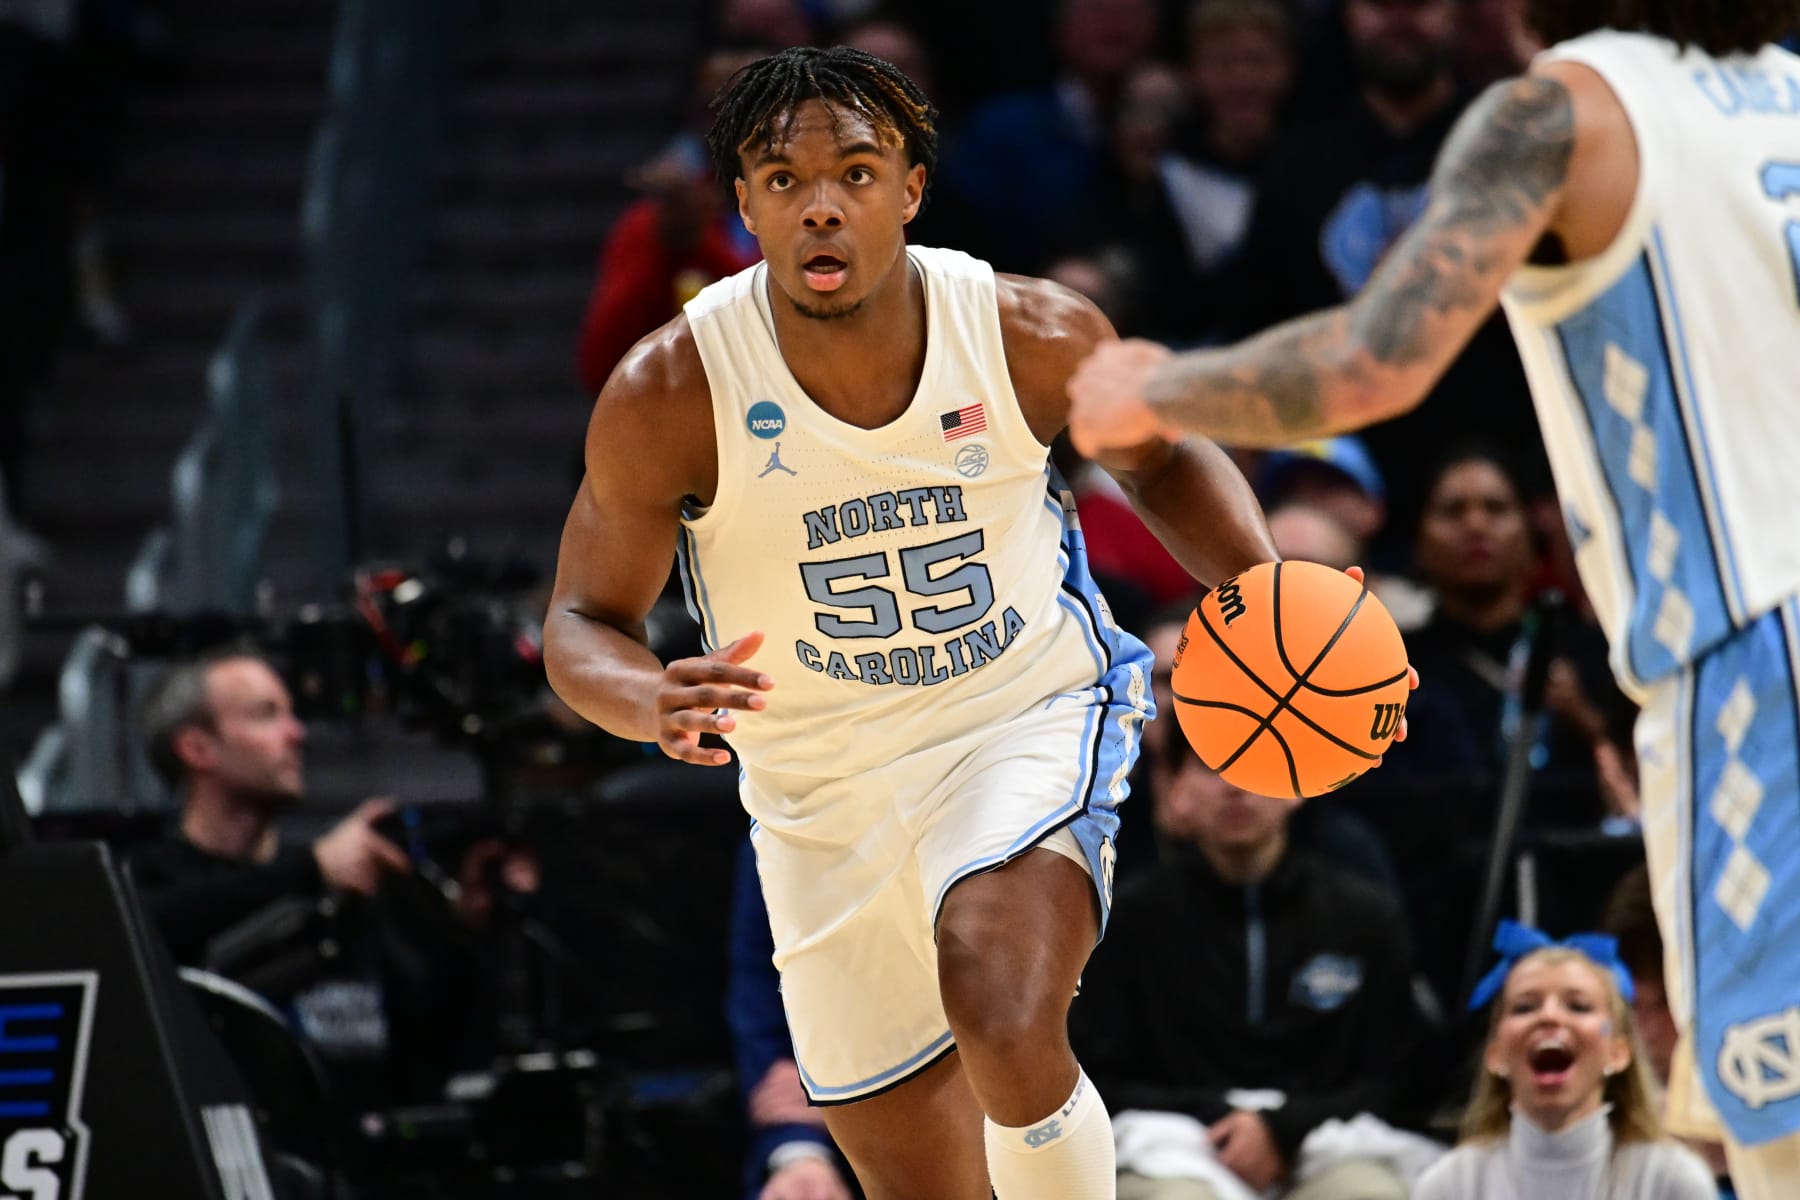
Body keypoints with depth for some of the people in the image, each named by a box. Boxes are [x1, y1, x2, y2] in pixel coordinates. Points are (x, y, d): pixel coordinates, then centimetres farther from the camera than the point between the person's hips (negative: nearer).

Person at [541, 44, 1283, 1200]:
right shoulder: (669, 396, -18)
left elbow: (1163, 456, 6)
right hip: (822, 794, 2)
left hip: (1032, 716, -2)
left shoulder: (1035, 336, -15)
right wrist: (654, 703, -32)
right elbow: (582, 624, -8)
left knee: (1003, 1020, -33)